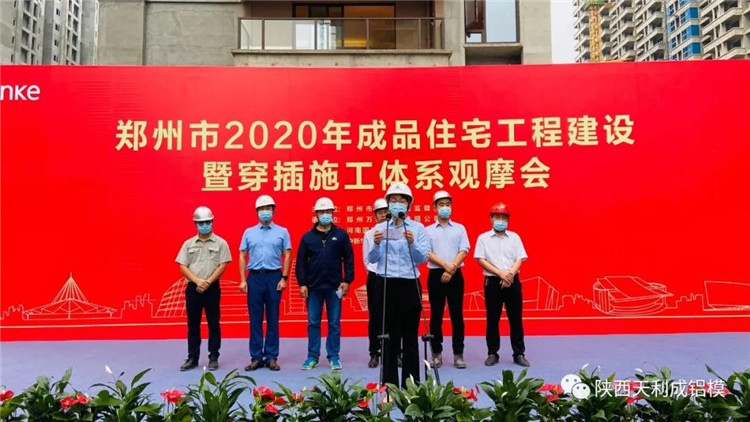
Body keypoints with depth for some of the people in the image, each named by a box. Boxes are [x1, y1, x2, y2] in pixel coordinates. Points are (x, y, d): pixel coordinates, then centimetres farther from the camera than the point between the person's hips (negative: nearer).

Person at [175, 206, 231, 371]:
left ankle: (213, 358, 12)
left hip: (212, 289, -2)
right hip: (192, 288, 2)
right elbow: (183, 267, 2)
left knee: (213, 324, 3)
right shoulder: (188, 244, 7)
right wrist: (197, 281, -13)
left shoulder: (220, 243, 1)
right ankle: (192, 358, 17)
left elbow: (222, 266, -5)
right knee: (192, 325, 8)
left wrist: (208, 282, -15)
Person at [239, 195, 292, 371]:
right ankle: (256, 357, 13)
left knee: (273, 319, 4)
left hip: (274, 277, -1)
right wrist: (242, 280, -1)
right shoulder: (249, 232, 8)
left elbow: (287, 256, 2)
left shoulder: (282, 232, 4)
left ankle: (271, 357, 12)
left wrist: (284, 278, -6)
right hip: (254, 277, 1)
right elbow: (243, 257, 7)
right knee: (255, 319, 4)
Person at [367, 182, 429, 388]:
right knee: (390, 335, 5)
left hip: (410, 285, 0)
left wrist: (412, 243, -20)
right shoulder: (380, 228, 7)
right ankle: (390, 384, 14)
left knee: (410, 335, 5)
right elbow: (372, 259, 3)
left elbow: (423, 258, -3)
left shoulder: (418, 228, 4)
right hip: (387, 285, 1)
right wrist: (376, 244, -16)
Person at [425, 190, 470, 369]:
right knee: (436, 315, 3)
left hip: (455, 275, 0)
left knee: (457, 315, 2)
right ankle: (437, 354, 11)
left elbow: (463, 251, 0)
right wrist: (446, 265, -16)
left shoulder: (459, 228, 10)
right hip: (436, 275, 0)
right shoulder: (428, 230, 8)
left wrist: (451, 269, -13)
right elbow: (427, 253, -3)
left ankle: (458, 354, 8)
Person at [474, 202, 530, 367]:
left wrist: (510, 274, -15)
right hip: (492, 281, -2)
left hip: (513, 281, 2)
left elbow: (519, 259, 2)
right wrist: (500, 273, -14)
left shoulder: (514, 237, 9)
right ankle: (492, 353, 13)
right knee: (492, 319, 3)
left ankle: (519, 354, 13)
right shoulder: (483, 238, 3)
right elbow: (481, 260, -5)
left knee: (516, 318, 5)